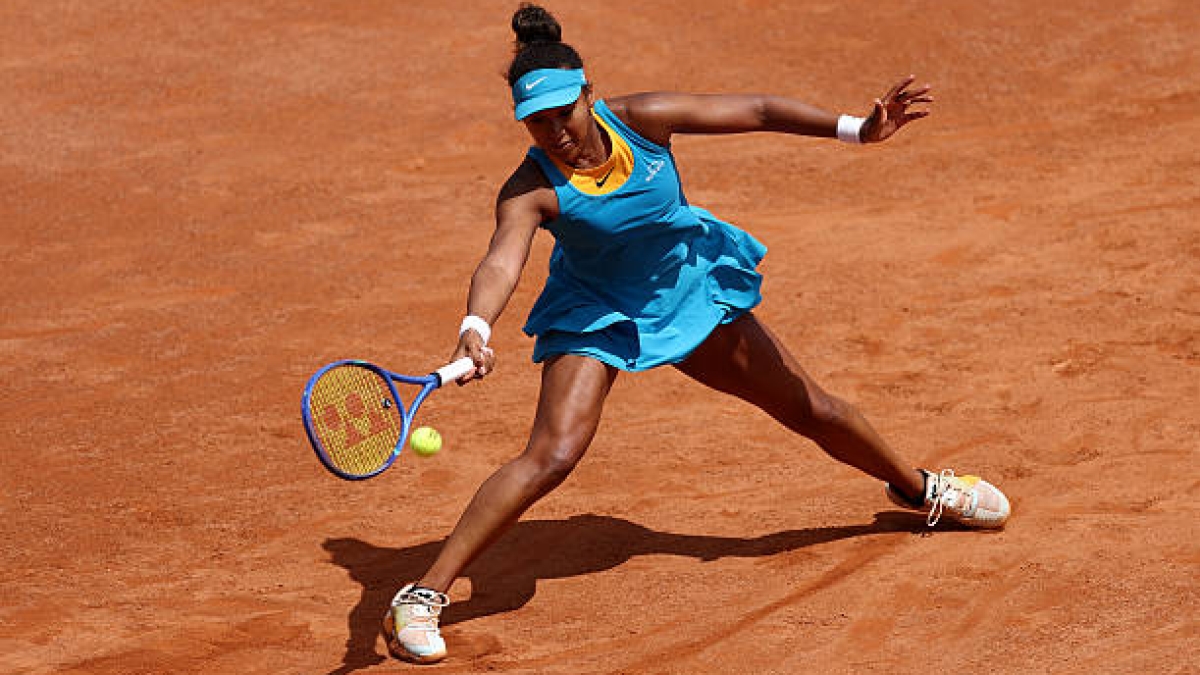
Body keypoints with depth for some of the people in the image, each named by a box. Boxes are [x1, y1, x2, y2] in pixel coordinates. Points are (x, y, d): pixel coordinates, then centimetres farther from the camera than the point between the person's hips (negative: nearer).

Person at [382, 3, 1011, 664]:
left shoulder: (640, 119, -23)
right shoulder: (531, 190, -29)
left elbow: (758, 112, -14)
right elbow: (500, 262, -47)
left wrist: (855, 129, -22)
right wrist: (476, 327, -68)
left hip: (689, 292, 4)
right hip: (596, 315, -4)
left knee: (813, 410, 14)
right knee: (551, 455, -25)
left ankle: (917, 487, 44)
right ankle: (422, 594, -21)